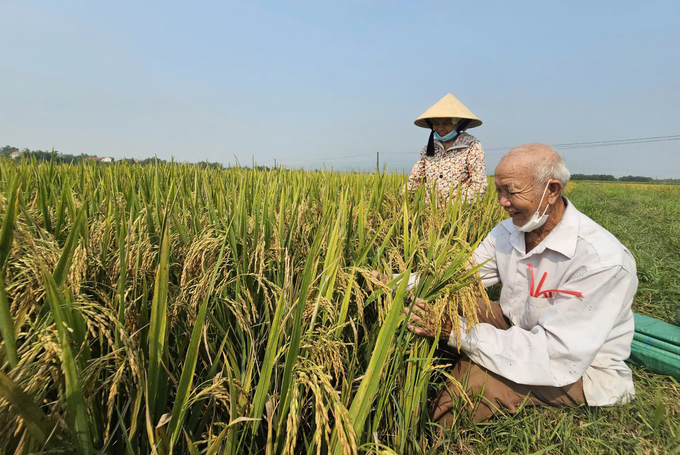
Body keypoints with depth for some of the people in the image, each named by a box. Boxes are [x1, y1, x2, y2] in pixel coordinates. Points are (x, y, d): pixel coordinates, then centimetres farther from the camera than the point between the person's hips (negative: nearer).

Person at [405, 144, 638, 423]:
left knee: (473, 380, -29)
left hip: (582, 370, -6)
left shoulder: (602, 260, -31)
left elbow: (557, 357, -35)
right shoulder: (507, 232, -7)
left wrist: (457, 331, -40)